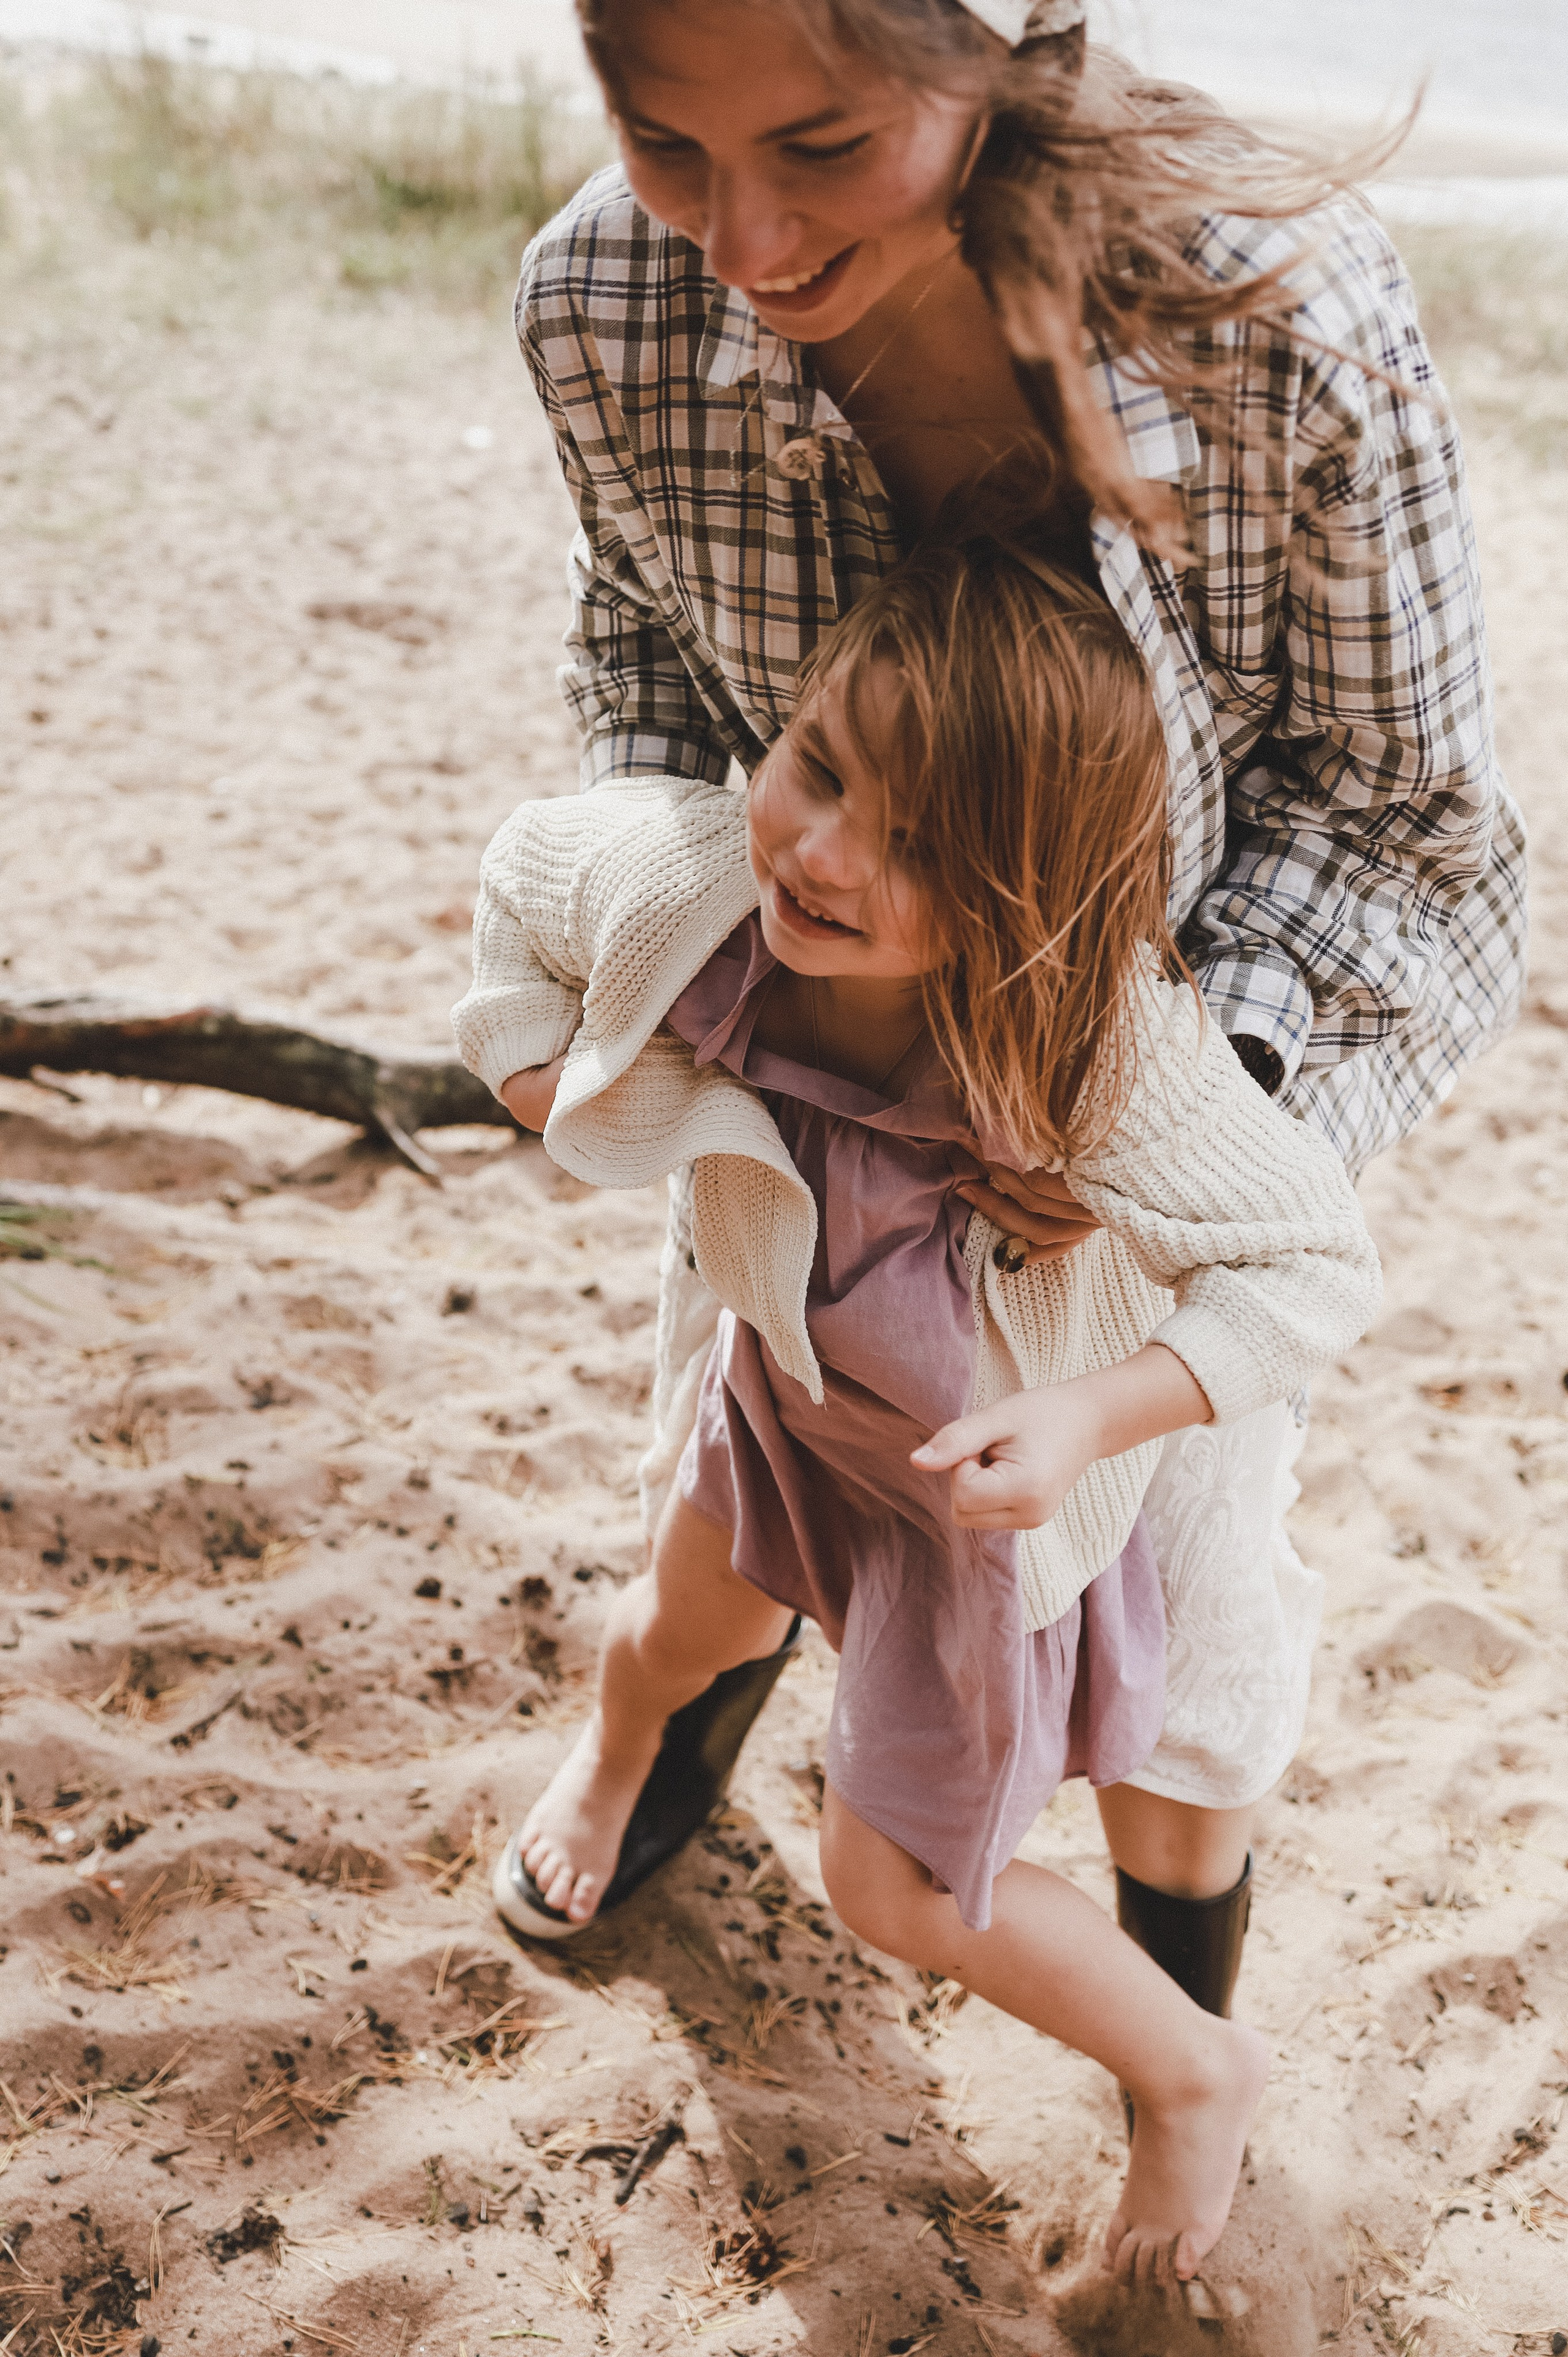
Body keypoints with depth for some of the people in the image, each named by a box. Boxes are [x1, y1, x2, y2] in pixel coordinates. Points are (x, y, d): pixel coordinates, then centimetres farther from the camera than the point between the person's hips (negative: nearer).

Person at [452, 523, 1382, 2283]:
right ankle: (610, 1760, 76)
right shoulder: (679, 869, -32)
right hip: (788, 1379, 5)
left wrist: (1098, 1414, -41)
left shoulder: (1112, 1064, -45)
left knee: (897, 1890, 9)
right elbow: (526, 875, -7)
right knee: (680, 1630, 35)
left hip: (981, 1476, -5)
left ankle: (1197, 2073, 39)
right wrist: (523, 1060, -14)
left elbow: (1321, 1264, -30)